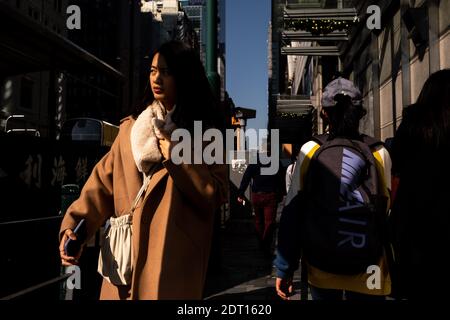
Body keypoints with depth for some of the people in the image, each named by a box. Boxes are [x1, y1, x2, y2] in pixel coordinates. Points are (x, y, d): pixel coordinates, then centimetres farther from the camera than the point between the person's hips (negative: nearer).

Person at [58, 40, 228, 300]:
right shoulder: (131, 127, 9)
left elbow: (216, 194, -8)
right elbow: (104, 180, 1)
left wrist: (176, 157, -14)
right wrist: (74, 224, -11)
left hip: (173, 258, -3)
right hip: (125, 254, 3)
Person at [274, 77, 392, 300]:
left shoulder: (310, 150, -7)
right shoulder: (378, 153, -6)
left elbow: (292, 211, -7)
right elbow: (390, 213, -6)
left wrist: (285, 268, 1)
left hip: (321, 267, 1)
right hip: (368, 272, 0)